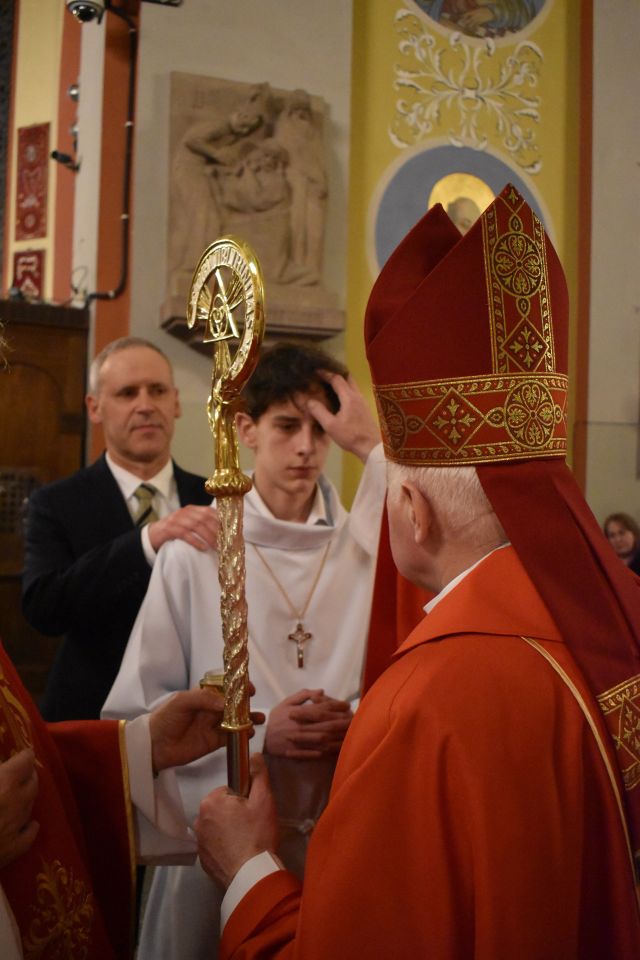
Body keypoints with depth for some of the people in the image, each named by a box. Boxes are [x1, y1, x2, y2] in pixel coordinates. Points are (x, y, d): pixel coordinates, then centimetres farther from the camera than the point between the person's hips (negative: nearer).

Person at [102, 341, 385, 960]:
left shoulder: (366, 541, 0)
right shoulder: (197, 551, -5)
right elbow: (135, 710, -4)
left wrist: (373, 448, -18)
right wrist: (256, 730, -16)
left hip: (346, 826, 2)